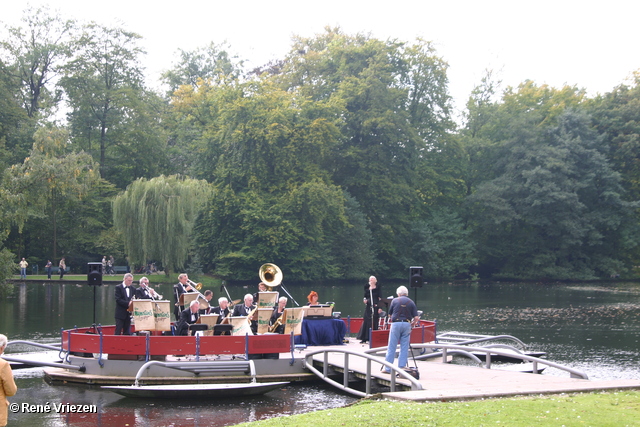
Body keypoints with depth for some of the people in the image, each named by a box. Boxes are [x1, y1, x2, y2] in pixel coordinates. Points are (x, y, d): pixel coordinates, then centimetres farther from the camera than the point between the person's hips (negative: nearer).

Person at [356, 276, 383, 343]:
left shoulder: (378, 288, 1)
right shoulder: (367, 288, 13)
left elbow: (380, 298, -4)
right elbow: (365, 296, 20)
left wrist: (380, 307, -12)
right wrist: (364, 300, -4)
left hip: (375, 307, -4)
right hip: (368, 307, 4)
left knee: (374, 322, -5)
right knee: (366, 322, 0)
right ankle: (364, 338, 3)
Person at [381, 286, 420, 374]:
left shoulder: (395, 301, 4)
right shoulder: (411, 302, 7)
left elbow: (390, 315, 10)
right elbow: (416, 318, 0)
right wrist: (412, 324, 16)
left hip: (396, 324, -1)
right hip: (407, 324, 2)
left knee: (391, 347, 2)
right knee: (404, 348, 8)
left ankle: (388, 368, 3)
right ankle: (402, 367, 7)